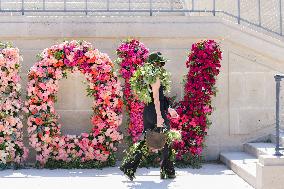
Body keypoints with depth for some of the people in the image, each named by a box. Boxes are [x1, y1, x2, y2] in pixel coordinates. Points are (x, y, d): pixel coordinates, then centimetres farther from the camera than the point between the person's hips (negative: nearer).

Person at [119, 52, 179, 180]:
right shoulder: (156, 78, -12)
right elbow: (156, 98, -18)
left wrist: (168, 109, 27)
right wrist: (159, 116, -21)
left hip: (148, 111, 9)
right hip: (156, 112, -9)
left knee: (144, 141, 8)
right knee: (166, 141, 3)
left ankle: (129, 167, 3)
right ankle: (168, 171, 12)